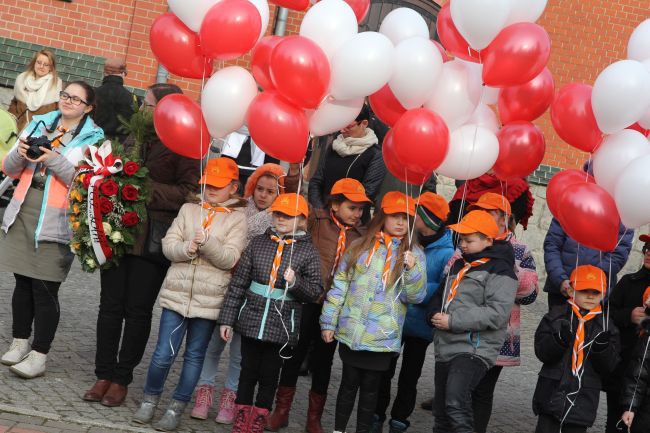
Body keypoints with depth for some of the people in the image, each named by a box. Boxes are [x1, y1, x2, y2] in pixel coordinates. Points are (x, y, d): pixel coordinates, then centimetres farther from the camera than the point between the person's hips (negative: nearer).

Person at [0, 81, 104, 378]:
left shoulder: (94, 139, -1)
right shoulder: (39, 125, 13)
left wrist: (55, 161, -18)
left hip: (56, 220, -4)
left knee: (45, 288, -4)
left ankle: (39, 355, 3)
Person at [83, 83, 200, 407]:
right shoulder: (135, 137, 13)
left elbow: (189, 192, -13)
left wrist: (148, 191, -18)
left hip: (152, 240, -5)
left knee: (138, 310, 3)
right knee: (110, 305, 6)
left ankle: (122, 378, 14)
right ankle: (104, 374, 15)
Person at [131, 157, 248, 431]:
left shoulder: (237, 218, -1)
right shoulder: (189, 209, 8)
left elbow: (229, 259, -10)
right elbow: (168, 245, 1)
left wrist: (206, 242, -25)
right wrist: (186, 248, -19)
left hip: (209, 300, -1)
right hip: (177, 294, 2)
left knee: (194, 356, 8)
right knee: (163, 354, 1)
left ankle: (176, 408, 19)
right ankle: (150, 400, 22)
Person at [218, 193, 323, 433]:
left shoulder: (308, 251, -4)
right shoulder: (258, 243, 2)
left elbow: (315, 291, 0)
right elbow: (238, 283, 5)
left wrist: (295, 282, -20)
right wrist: (227, 319, 4)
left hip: (281, 325, -2)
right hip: (252, 319, 2)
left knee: (269, 374, 8)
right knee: (248, 370, 10)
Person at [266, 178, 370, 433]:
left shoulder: (362, 235, 6)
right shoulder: (316, 221, -3)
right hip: (307, 301, -2)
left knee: (323, 360, 13)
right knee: (294, 354, 8)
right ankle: (281, 411, 23)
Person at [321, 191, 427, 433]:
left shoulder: (414, 254, 1)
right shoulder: (360, 247, 6)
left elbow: (416, 297, -5)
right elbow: (340, 285, 8)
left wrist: (412, 270, -22)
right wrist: (329, 322, 5)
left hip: (382, 337, -1)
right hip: (351, 331, 1)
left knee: (370, 386, 9)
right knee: (349, 383, 9)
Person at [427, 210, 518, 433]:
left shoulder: (499, 270, -6)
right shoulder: (458, 266, 20)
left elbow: (497, 314, -17)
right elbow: (439, 297, 30)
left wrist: (453, 321, -17)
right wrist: (434, 314, 5)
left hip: (474, 350, -8)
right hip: (445, 348, 8)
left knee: (455, 403, -29)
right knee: (441, 413, 13)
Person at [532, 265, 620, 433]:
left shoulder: (606, 327, 4)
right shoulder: (555, 317, -1)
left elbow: (608, 367, -1)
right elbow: (542, 352, -8)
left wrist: (602, 346, -20)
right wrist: (560, 338, -26)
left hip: (583, 399, 1)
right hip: (552, 392, -1)